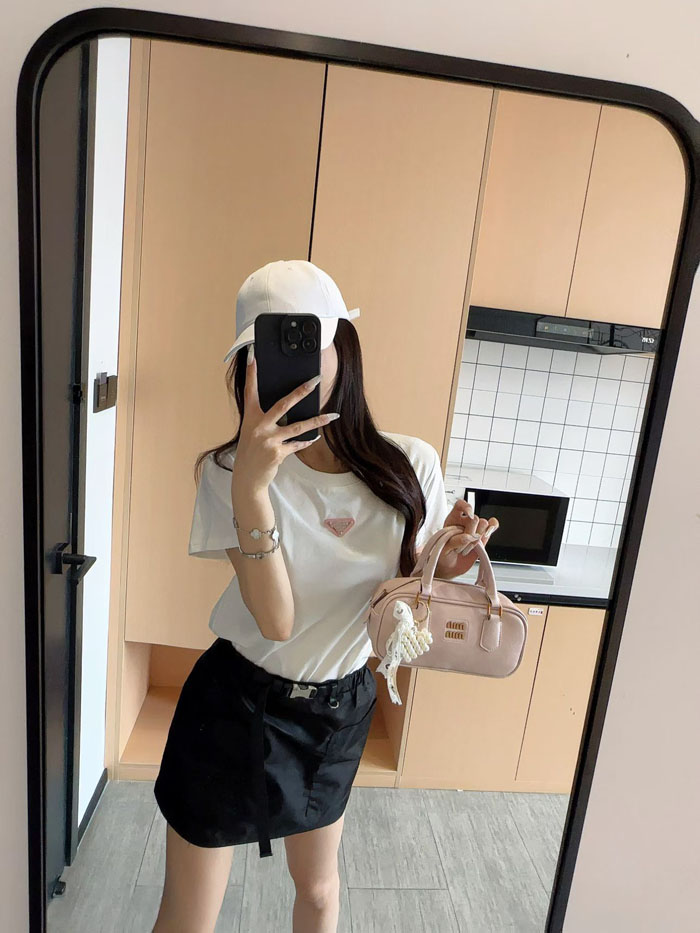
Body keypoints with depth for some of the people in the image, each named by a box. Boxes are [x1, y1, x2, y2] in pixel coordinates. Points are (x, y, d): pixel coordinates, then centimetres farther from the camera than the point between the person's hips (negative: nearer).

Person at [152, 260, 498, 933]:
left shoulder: (408, 466, -12)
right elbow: (277, 620, -26)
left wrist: (446, 567, -23)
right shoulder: (228, 472, -18)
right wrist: (251, 484, -36)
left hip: (342, 707, 3)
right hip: (235, 707, -2)